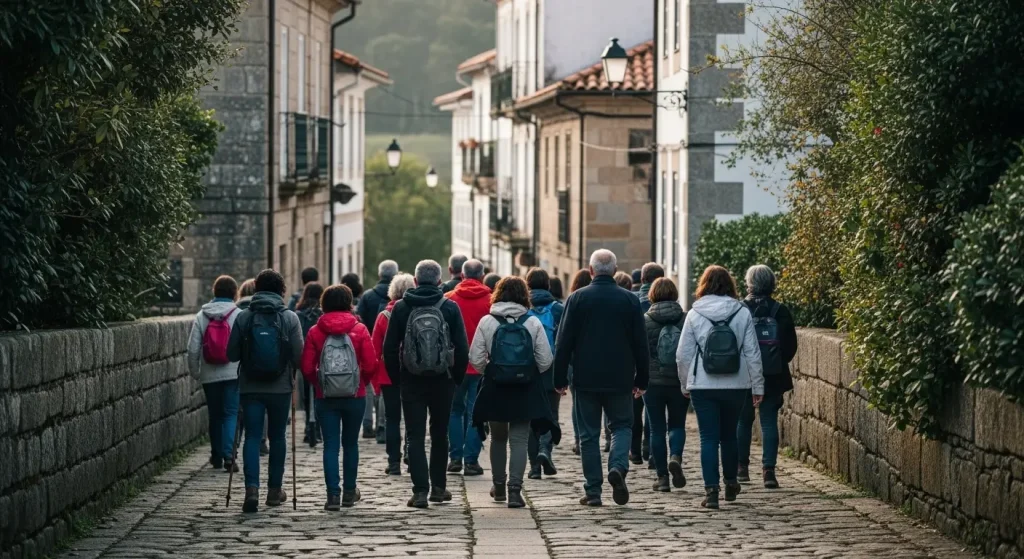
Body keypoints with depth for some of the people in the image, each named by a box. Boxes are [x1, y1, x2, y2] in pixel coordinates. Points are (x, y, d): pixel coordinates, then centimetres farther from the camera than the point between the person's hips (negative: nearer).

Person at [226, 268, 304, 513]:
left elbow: (232, 354, -1)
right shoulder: (290, 318, -5)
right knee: (277, 437, 14)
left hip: (250, 388, 0)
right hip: (280, 387, 0)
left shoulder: (243, 317, -2)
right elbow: (299, 355, -8)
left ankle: (252, 489, -16)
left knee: (252, 437, 0)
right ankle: (275, 489, 22)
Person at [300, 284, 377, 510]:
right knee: (350, 443, 15)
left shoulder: (315, 332, -3)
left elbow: (307, 368, -5)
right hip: (355, 396, 0)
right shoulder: (359, 330, -4)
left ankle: (333, 494, -9)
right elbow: (370, 366, -8)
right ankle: (350, 491, 21)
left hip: (325, 397, 0)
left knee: (330, 445, 2)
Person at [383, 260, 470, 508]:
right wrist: (458, 377, 7)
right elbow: (462, 348, -4)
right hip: (442, 381, 1)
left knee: (415, 436, 0)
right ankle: (438, 487, 20)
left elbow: (390, 348, -2)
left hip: (411, 381, -1)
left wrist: (395, 378, 7)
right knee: (440, 434, 15)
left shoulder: (401, 308, -2)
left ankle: (420, 490, -9)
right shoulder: (450, 308, -3)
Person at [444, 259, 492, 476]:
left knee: (455, 410, 15)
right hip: (481, 366, -1)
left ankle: (455, 457, 12)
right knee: (475, 413, 4)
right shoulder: (490, 301, -6)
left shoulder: (449, 299, -4)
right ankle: (471, 460, 2)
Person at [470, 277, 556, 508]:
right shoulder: (533, 323, -5)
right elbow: (545, 361, -6)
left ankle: (498, 485, 29)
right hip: (525, 390, -1)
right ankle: (515, 488, -10)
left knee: (498, 437, 18)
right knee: (519, 440, 1)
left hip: (495, 389, 1)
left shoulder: (487, 322, -5)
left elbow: (476, 359, -7)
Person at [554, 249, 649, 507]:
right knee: (621, 425, 15)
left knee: (589, 435, 5)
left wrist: (560, 378, 3)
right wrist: (641, 380, 10)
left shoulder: (577, 299, -3)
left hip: (586, 379, -1)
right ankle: (618, 466, -13)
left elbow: (564, 342, -4)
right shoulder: (630, 300, 0)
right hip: (620, 379, 1)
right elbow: (641, 343, 3)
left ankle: (593, 491, 3)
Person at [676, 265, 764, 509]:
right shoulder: (742, 313, -1)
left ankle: (711, 490, -7)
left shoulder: (695, 314, -3)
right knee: (729, 435, 19)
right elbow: (753, 353, -1)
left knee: (709, 438, 1)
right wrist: (757, 386, 6)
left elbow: (683, 354, -1)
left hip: (703, 387, -2)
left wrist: (685, 383, 12)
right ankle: (731, 483, 32)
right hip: (736, 386, 2)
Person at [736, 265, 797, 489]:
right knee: (769, 422, 2)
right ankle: (768, 469, -7)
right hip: (773, 377, 0)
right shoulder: (781, 312, -4)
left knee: (743, 421, 14)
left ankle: (742, 467, 18)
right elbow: (791, 346, -1)